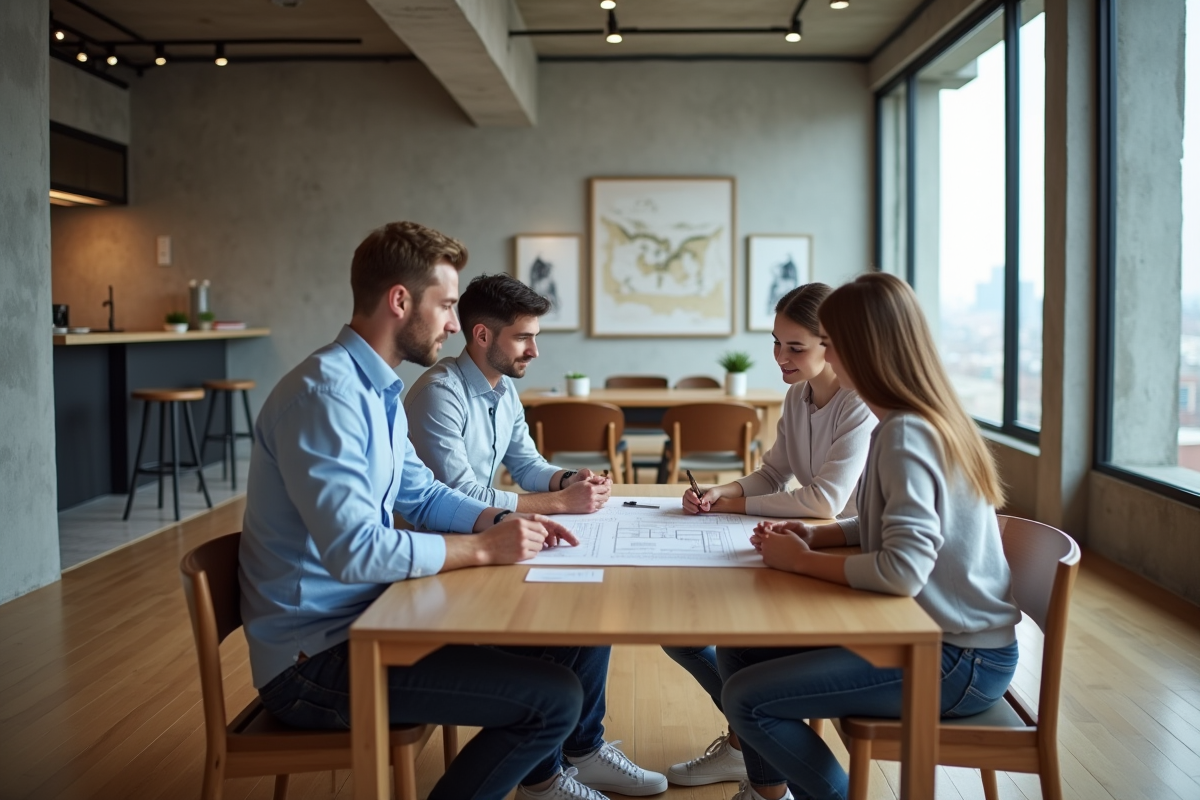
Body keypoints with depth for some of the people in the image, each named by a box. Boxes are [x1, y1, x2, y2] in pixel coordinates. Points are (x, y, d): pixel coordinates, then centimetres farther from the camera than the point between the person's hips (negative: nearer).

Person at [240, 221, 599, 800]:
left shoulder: (378, 390, 10)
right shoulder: (324, 394, -22)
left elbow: (422, 496, 17)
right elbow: (355, 552, -30)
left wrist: (500, 521, 0)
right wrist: (484, 548, -19)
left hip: (357, 619, 10)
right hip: (314, 658, -10)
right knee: (555, 697, -15)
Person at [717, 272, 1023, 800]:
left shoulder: (905, 435, -23)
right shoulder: (920, 420, 6)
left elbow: (903, 570, -32)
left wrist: (803, 561, -18)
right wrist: (817, 536, 1)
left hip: (960, 662, -9)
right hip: (941, 633, 9)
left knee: (747, 697, -14)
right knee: (738, 650, 8)